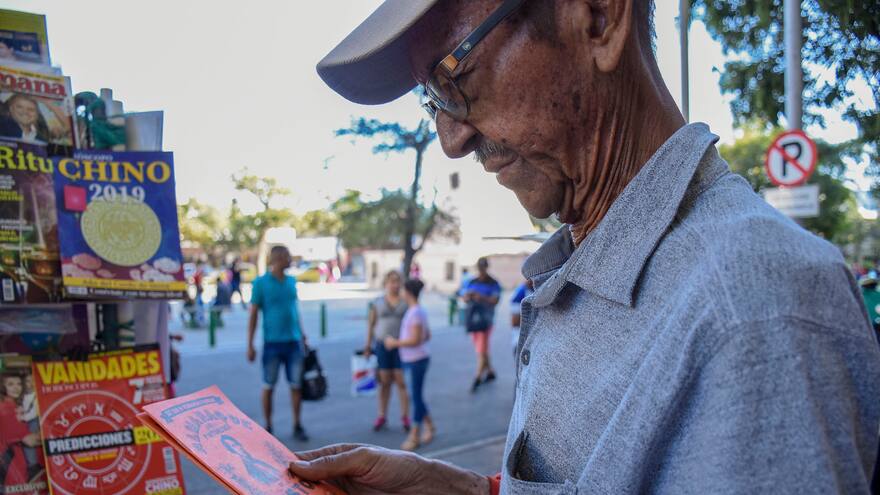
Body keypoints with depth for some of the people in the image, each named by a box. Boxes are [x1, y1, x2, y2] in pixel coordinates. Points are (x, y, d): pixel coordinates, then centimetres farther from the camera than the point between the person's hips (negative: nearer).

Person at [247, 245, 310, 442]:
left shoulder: (292, 281, 8)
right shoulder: (261, 283, -5)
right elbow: (253, 315, -4)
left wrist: (303, 336, 16)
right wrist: (250, 345, -7)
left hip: (293, 342, 4)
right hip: (272, 342, -4)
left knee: (296, 385, 5)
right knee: (268, 386, 6)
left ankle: (297, 426, 16)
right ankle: (268, 427, 17)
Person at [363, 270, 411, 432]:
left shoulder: (406, 302, 1)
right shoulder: (377, 302, 6)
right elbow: (371, 324, 9)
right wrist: (368, 346, 7)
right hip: (382, 346, 1)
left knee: (401, 382, -2)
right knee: (384, 381, 6)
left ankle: (405, 416, 7)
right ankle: (382, 416, 17)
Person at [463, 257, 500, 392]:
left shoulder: (493, 284, -3)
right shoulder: (472, 282, 12)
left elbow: (495, 301, -14)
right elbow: (465, 299, 8)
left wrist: (482, 297, -30)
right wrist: (468, 296, -16)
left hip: (485, 320, -6)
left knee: (482, 351, -8)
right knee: (480, 350, 14)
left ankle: (477, 378, -6)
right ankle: (490, 372, 30)